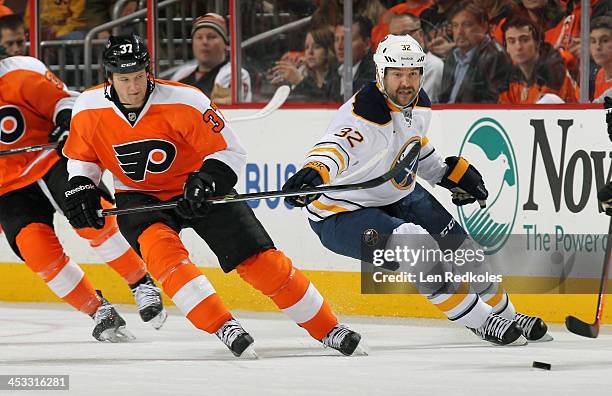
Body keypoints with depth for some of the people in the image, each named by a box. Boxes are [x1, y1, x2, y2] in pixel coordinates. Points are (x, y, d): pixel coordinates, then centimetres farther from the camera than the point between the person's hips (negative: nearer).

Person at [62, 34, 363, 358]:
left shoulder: (184, 102, -24)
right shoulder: (88, 110, -14)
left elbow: (229, 151, -16)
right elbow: (82, 157, 7)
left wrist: (207, 180, -33)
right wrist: (80, 188, -11)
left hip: (197, 189, -2)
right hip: (139, 196, 2)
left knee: (259, 258, -10)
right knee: (160, 245, -32)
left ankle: (327, 329, 2)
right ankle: (223, 327, -30)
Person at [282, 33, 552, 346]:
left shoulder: (419, 104, -4)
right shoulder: (363, 115, -32)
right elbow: (334, 146, -53)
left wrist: (453, 172, 14)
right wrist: (313, 173, -73)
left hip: (396, 195, 9)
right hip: (341, 213, -9)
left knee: (455, 244, 10)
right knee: (416, 247, -28)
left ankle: (503, 314, 35)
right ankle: (481, 322, -14)